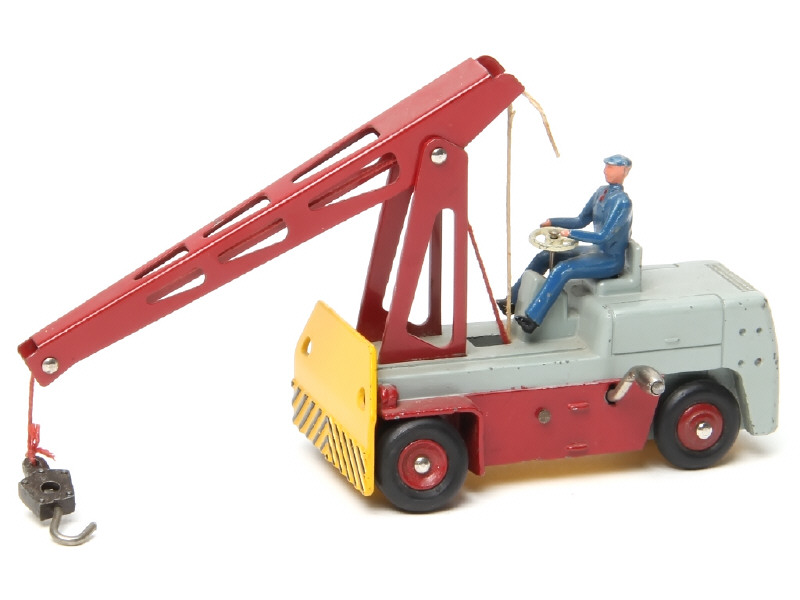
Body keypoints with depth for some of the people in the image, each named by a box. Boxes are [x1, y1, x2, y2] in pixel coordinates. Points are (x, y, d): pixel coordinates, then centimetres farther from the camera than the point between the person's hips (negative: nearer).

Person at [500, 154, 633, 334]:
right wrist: (552, 222, 6)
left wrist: (570, 233, -24)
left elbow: (603, 236, -27)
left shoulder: (621, 202, -21)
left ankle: (532, 318, -32)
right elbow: (582, 221, 17)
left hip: (611, 260, -10)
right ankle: (513, 300, 13)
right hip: (596, 251, 10)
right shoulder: (602, 192, 8)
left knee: (563, 269, -29)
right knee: (544, 257, 6)